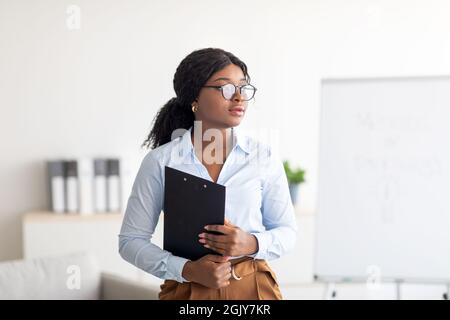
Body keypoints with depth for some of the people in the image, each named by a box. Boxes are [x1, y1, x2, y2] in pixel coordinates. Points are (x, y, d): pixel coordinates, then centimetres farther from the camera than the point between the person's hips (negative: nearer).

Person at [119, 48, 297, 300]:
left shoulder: (264, 157, -3)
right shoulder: (160, 161, -7)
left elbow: (287, 232, 4)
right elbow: (131, 240, -4)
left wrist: (252, 244, -16)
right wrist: (187, 269, -17)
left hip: (254, 287, 2)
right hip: (186, 289, -1)